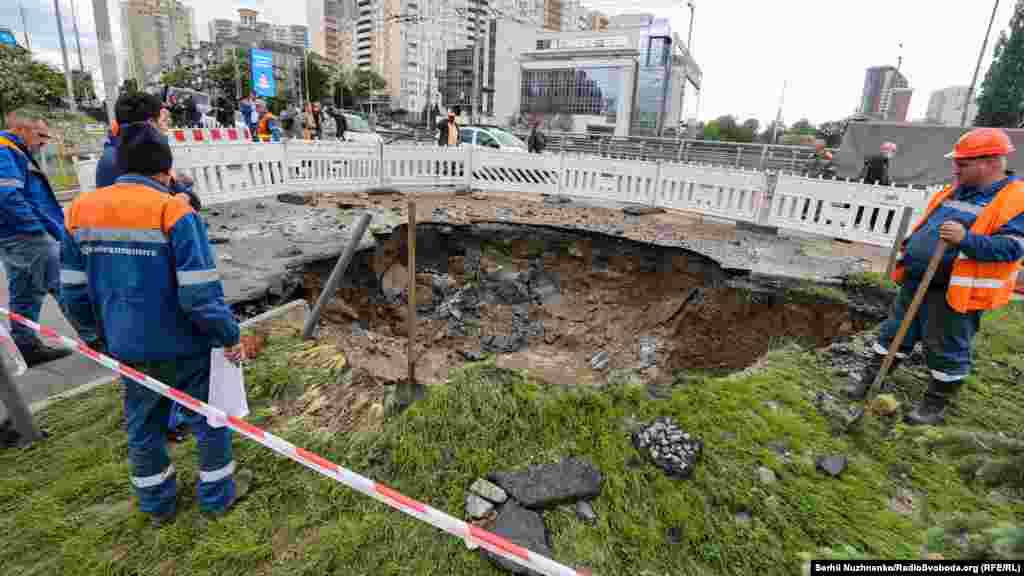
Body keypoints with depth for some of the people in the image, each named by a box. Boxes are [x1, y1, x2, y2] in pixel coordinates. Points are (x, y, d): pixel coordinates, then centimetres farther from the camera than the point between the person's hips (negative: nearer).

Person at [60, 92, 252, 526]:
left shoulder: (81, 210, -2)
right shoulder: (174, 212, -20)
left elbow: (74, 291, 5)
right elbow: (200, 295, -23)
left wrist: (99, 332, 20)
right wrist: (229, 336, -10)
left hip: (128, 348, 6)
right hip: (184, 347, -5)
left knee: (142, 424, 23)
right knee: (209, 417, 15)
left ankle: (157, 504, 41)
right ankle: (217, 495, 31)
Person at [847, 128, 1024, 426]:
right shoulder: (955, 191, 12)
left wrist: (966, 239, -31)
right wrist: (910, 248, 14)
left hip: (955, 292, -7)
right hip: (916, 282, 8)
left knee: (948, 351, 4)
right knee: (894, 334, 13)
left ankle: (935, 407, 18)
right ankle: (869, 383, 24)